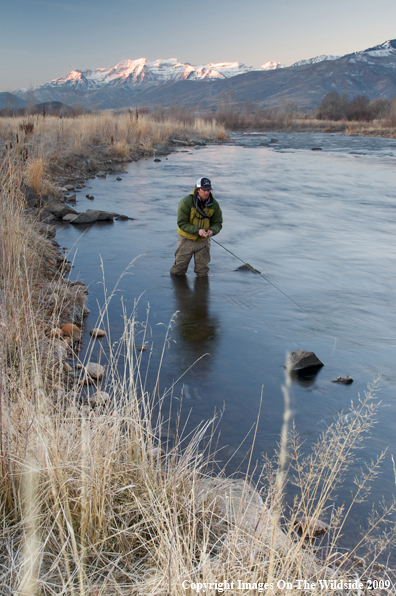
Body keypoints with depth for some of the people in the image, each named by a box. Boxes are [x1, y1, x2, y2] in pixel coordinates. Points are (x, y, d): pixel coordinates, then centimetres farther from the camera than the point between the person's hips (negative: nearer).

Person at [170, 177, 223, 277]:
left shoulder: (214, 204, -7)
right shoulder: (186, 202, -19)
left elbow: (218, 223, -1)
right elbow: (182, 223, -19)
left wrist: (212, 231, -24)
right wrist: (197, 230, -32)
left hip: (203, 241, 3)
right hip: (187, 240, -3)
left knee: (203, 273, 8)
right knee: (178, 272, 7)